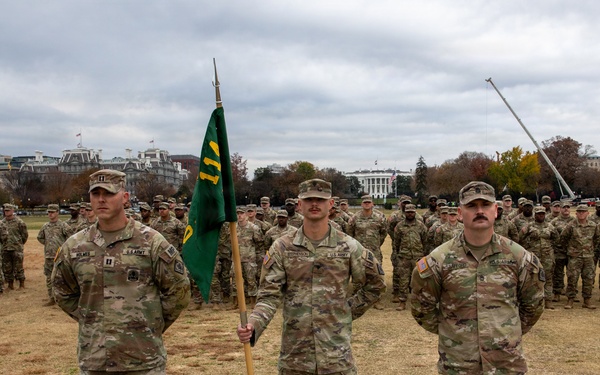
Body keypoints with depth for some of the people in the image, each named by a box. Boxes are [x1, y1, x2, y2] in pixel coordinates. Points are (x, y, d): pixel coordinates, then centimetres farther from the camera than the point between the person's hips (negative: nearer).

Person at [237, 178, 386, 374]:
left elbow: (376, 284, 11)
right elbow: (269, 296, -6)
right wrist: (253, 325, -22)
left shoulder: (348, 246, -1)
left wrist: (350, 309, 4)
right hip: (294, 355, 0)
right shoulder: (282, 247, -2)